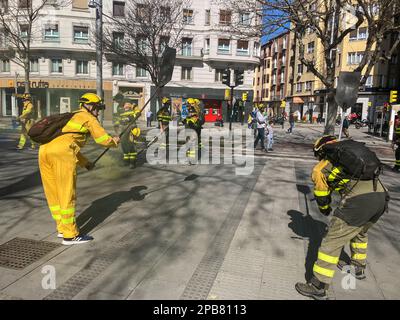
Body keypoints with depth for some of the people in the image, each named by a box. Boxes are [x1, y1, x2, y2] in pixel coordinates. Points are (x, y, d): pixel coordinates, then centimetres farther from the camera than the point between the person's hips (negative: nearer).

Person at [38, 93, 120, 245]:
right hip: (62, 152, -8)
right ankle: (70, 235, 6)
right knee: (67, 194, -1)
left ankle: (62, 228, 27)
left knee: (53, 193, 15)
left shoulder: (71, 117, 33)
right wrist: (115, 141, 27)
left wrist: (85, 162, 38)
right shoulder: (88, 118, 10)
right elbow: (103, 139, 6)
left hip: (44, 150, 8)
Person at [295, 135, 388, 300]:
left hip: (359, 200, -7)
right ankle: (359, 267, 51)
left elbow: (321, 195, 21)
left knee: (333, 241, 2)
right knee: (360, 232, 33)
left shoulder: (321, 168, 11)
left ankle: (318, 287, 8)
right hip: (381, 195, 8)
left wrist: (325, 209, 41)